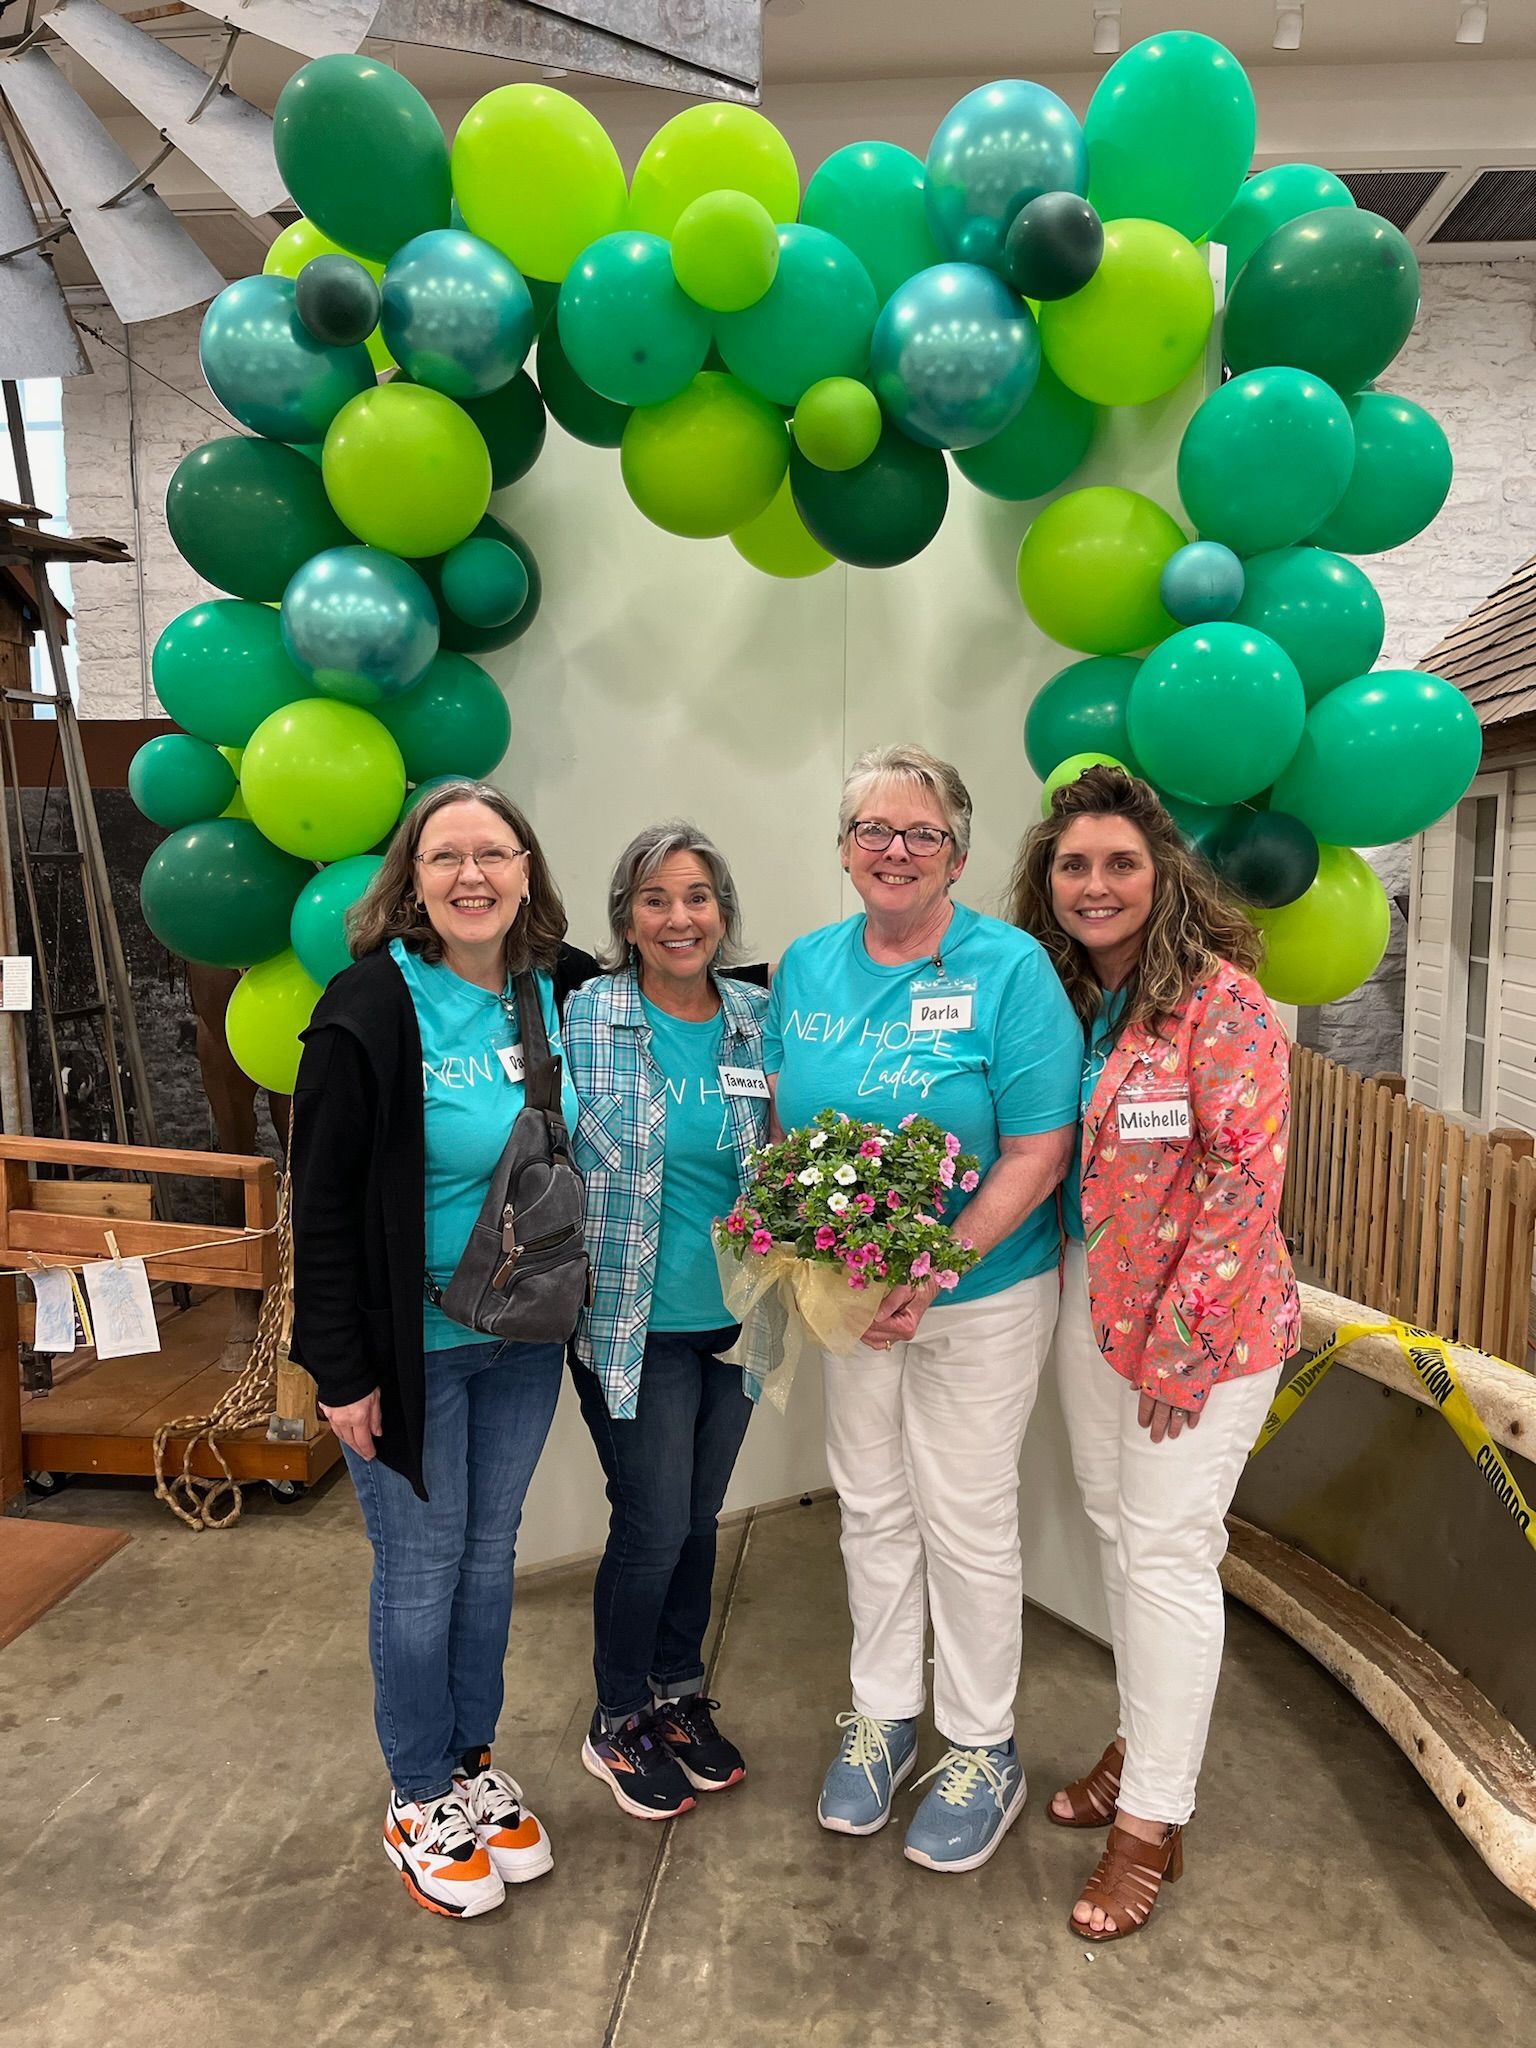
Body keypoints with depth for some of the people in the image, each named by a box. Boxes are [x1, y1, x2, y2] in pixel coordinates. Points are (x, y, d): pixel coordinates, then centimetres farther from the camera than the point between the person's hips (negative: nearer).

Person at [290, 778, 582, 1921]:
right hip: (412, 1345, -4)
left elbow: (570, 1164, 11)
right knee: (421, 1568, 10)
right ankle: (419, 1801, 32)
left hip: (525, 1339, 5)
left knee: (490, 1554, 18)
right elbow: (323, 1203, -14)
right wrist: (342, 1370, -13)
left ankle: (475, 1765, 39)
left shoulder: (557, 999, -1)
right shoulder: (371, 1008, -15)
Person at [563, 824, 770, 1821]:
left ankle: (680, 1692, 41)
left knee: (700, 1518, 17)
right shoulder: (582, 1018, -11)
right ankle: (618, 1722, 31)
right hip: (632, 1319, -4)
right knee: (653, 1525, 4)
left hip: (734, 1317, 4)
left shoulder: (758, 1019, 1)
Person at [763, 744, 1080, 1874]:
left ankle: (983, 1748, 32)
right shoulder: (807, 966, 1)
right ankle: (883, 1714, 40)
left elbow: (1038, 1152, -17)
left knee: (968, 1522, 8)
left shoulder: (1010, 967, -14)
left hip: (983, 1293, -4)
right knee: (872, 1506, 18)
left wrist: (930, 1273, -23)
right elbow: (784, 1116, 9)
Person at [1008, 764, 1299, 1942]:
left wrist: (1180, 1346, -17)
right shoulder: (1056, 1000, 4)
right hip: (1091, 1302, 6)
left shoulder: (1222, 999, -15)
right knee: (1117, 1530, 17)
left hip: (1205, 1321, -6)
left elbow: (1247, 1177, -18)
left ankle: (1152, 1823, 20)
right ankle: (1144, 1744, 39)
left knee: (1167, 1553, 3)